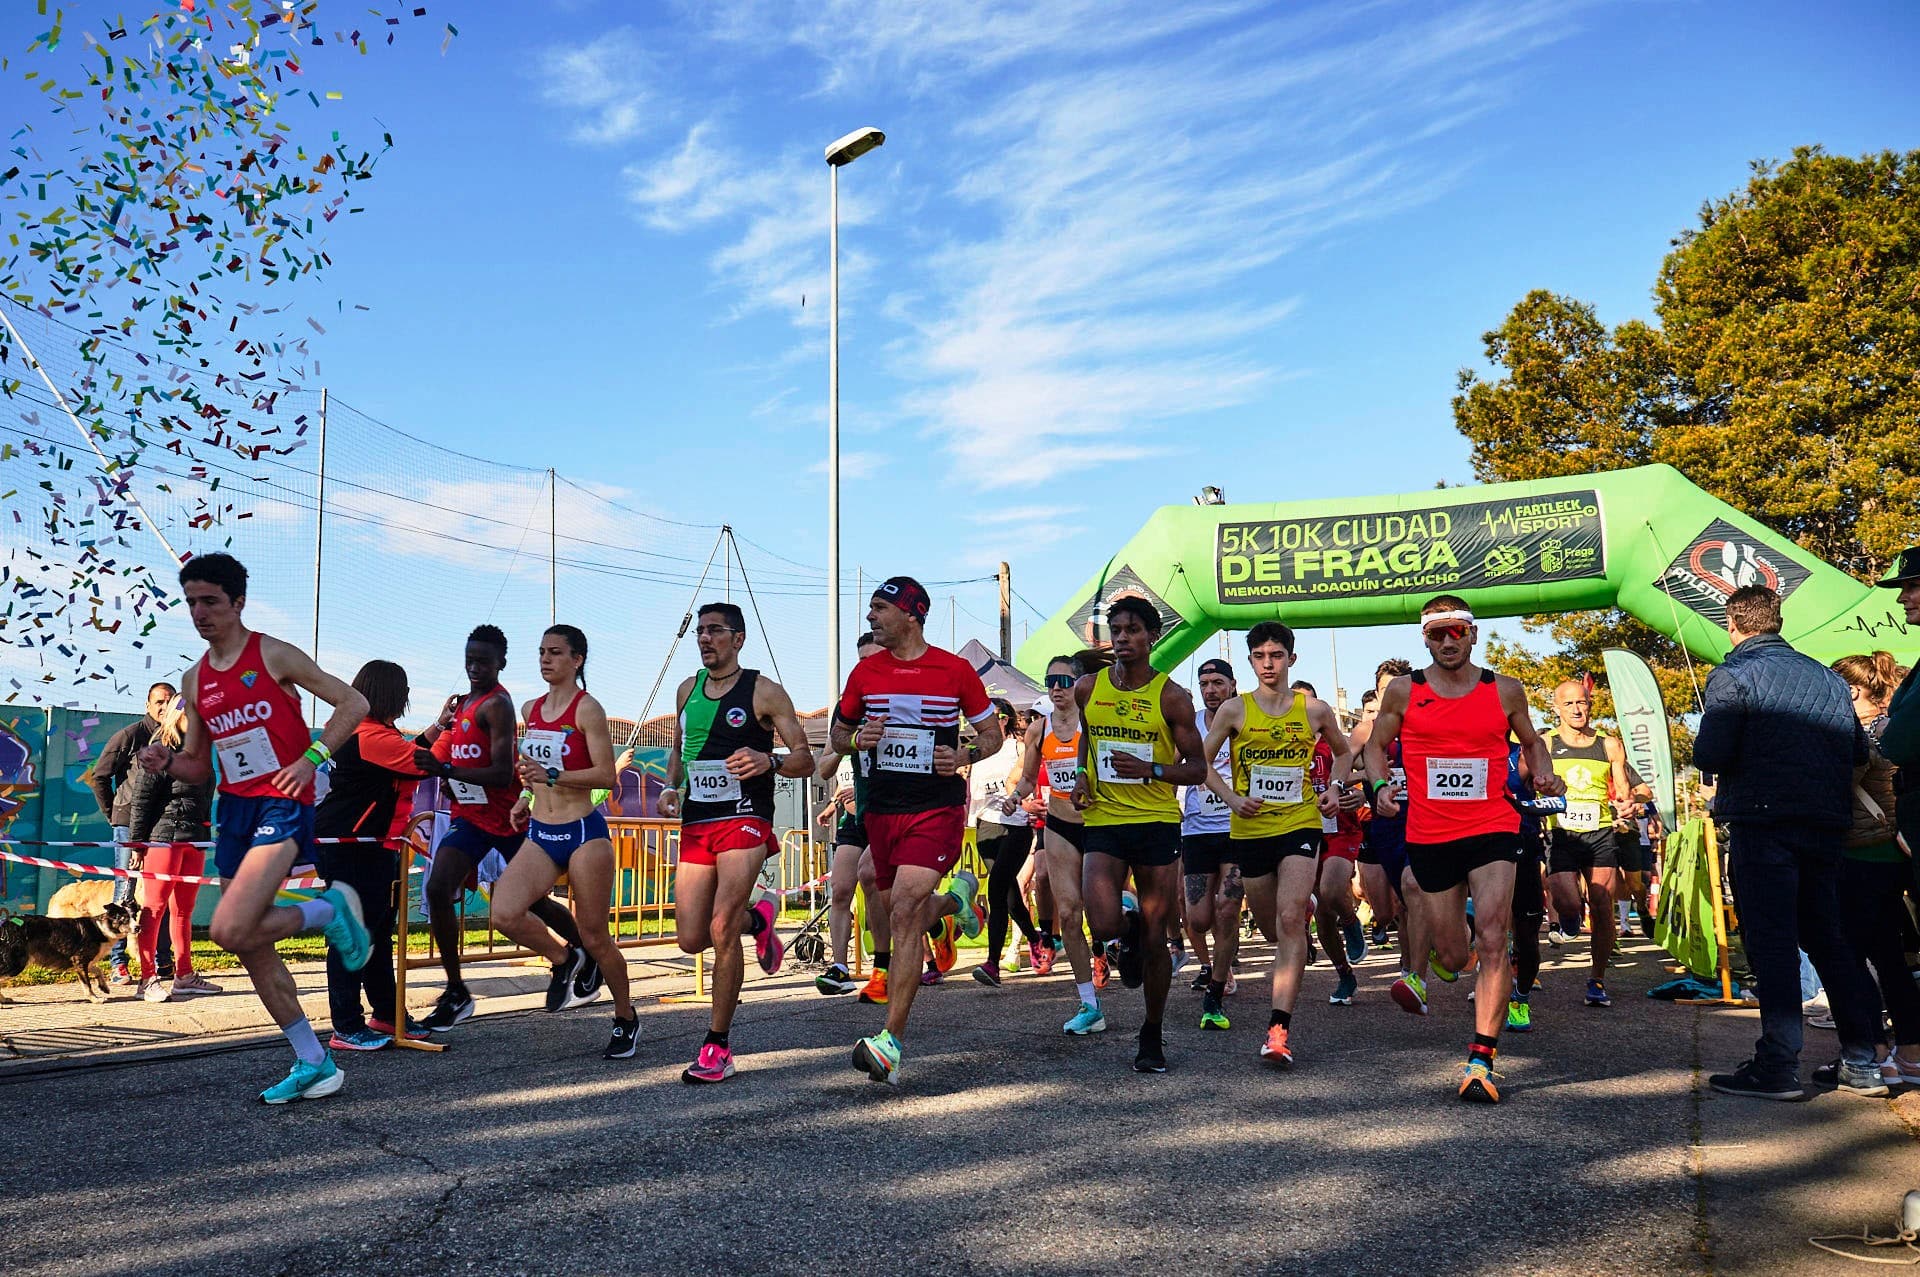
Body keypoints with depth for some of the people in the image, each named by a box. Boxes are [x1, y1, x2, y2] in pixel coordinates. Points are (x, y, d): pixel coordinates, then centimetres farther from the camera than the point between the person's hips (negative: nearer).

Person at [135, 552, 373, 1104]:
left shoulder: (273, 655, -4)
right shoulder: (195, 680, 14)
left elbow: (353, 702, -5)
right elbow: (198, 767, 20)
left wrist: (312, 756, -14)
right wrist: (166, 762, -2)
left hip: (282, 804, -7)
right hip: (233, 810, 7)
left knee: (231, 930, -24)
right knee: (252, 948, 7)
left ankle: (330, 910, 4)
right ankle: (314, 1064, 18)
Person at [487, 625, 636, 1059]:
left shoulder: (587, 709, -9)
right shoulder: (530, 710, 11)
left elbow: (606, 776, -16)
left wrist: (551, 776, -25)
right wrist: (527, 795, 16)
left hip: (583, 832, -6)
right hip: (540, 835, 6)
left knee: (593, 937, 2)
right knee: (505, 914, -18)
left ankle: (626, 1019, 24)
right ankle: (566, 960, 10)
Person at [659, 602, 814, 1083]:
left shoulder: (764, 692, -3)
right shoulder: (687, 690, 13)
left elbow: (805, 759, -4)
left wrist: (769, 761, -25)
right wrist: (670, 787, 7)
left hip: (744, 820, -6)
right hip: (696, 823, 6)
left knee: (721, 931, -16)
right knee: (692, 940, 3)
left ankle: (718, 1046, -3)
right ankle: (758, 918, 35)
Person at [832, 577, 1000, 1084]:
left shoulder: (955, 670, -2)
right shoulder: (866, 671, 6)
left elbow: (992, 732, 8)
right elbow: (838, 735, 17)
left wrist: (964, 756, -12)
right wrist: (858, 739, -6)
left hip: (937, 808, -5)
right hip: (881, 810, 5)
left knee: (904, 911, -18)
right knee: (903, 916, 15)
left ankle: (891, 1042, -16)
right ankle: (954, 899, 50)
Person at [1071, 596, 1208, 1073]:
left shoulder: (1172, 697, -4)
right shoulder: (1088, 689, 5)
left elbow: (1198, 768, -1)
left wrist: (1152, 769, -18)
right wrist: (1082, 774, 7)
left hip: (1157, 822, -2)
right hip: (1103, 821, 2)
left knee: (1154, 938, 4)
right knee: (1104, 926, -17)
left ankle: (1152, 1036, 23)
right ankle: (1130, 931, 22)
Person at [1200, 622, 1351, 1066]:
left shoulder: (1314, 709, 2)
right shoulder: (1235, 709, -1)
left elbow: (1344, 752, 20)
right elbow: (1201, 760, 6)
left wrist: (1334, 787, 2)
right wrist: (1231, 798, -9)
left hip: (1300, 824, -1)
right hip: (1250, 829, 2)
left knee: (1290, 920, -17)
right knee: (1271, 921, 15)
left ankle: (1279, 1028, -19)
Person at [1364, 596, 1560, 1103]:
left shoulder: (1505, 691, 4)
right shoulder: (1403, 691, 2)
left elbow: (1531, 740, 20)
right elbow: (1376, 745, 12)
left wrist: (1543, 773, 0)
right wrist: (1380, 785, -7)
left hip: (1492, 829, -1)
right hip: (1428, 836, 1)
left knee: (1492, 940, -16)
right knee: (1455, 958, 9)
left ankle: (1481, 1061, -12)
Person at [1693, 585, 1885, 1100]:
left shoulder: (1733, 676, -7)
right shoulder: (1827, 677, 13)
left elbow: (1710, 755, -17)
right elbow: (1859, 751, 12)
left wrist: (1702, 745, 5)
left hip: (1762, 821, -6)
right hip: (1826, 824, 6)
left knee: (1770, 941, -4)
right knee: (1827, 937, 15)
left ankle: (1779, 1066, -4)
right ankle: (1861, 1061, 17)